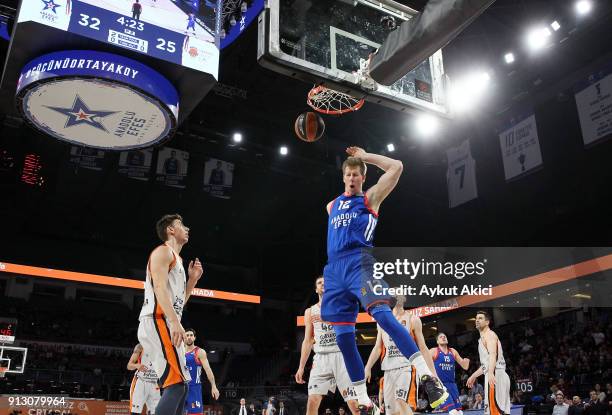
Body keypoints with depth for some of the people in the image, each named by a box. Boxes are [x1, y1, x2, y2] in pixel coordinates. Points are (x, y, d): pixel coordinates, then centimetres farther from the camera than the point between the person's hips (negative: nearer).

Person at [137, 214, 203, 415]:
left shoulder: (177, 259, 27)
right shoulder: (163, 251, -2)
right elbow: (159, 287, -18)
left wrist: (193, 279, 18)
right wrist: (175, 322, -27)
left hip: (166, 325, 10)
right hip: (157, 322, -10)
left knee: (179, 386, 10)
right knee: (176, 385, -18)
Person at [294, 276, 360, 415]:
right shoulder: (310, 311, 15)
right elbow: (308, 341, 15)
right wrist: (301, 367, 9)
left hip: (341, 356, -2)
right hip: (321, 358, 2)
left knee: (354, 402, -8)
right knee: (312, 401, -10)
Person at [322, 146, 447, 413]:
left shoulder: (370, 198, 12)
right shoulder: (332, 206, 26)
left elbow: (396, 167, 3)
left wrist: (365, 156, 11)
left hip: (359, 262, -5)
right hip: (334, 270, 5)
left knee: (382, 314, -28)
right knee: (343, 337, 2)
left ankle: (427, 376, -30)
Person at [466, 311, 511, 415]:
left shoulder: (489, 334, -5)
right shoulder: (483, 338, 25)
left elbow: (493, 354, -23)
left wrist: (490, 373, -38)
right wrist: (474, 376, 38)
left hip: (495, 375, -11)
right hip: (492, 375, 11)